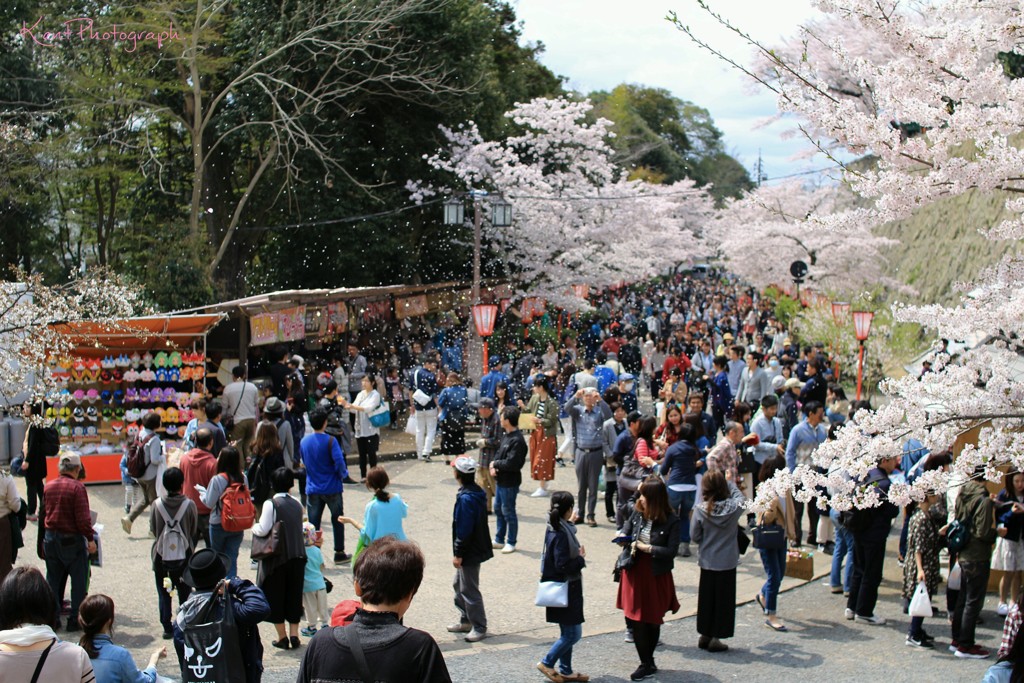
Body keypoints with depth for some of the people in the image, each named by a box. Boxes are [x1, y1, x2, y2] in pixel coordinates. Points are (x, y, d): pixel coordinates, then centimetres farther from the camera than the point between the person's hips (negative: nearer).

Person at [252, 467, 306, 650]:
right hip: (297, 556, 5)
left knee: (275, 596, 7)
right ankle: (294, 635, 12)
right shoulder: (297, 505, 4)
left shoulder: (270, 504, -12)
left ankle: (282, 637, 9)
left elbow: (263, 530, -15)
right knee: (294, 595, 13)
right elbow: (300, 530, 9)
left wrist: (254, 528, 5)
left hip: (277, 557, -5)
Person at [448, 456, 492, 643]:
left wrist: (458, 554, -17)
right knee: (458, 584, 21)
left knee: (469, 589, 0)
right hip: (477, 547, 10)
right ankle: (466, 621, 32)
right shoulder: (478, 492, 6)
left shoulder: (466, 498, -25)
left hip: (470, 552, -10)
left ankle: (479, 627, 9)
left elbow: (464, 529, -24)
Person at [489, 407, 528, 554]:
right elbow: (499, 453, 15)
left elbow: (511, 463, -28)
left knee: (508, 511, 2)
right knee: (498, 509, 18)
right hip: (500, 480, 10)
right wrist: (493, 467, -3)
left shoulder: (517, 441, -23)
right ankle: (499, 540, 31)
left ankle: (511, 543, 14)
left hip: (509, 482, -10)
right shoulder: (506, 436, 7)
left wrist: (495, 463, -14)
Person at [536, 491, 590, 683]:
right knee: (573, 634, -1)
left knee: (568, 633, 18)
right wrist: (581, 559, -12)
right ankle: (547, 663, 10)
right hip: (565, 589, -10)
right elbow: (563, 565, -25)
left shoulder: (554, 528, 5)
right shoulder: (561, 534, -24)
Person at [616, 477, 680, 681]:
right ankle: (647, 663, 19)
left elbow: (672, 551, -16)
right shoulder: (637, 513, -2)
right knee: (636, 619, 5)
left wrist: (646, 548, -19)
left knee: (652, 621, 9)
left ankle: (647, 664, 25)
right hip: (634, 572, 4)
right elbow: (627, 530, 13)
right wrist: (624, 537, -9)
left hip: (656, 576, -4)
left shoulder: (671, 521, -14)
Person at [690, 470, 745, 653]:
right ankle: (716, 638, 10)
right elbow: (740, 497, 8)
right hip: (727, 562, -1)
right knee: (724, 600, 8)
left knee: (706, 598, 15)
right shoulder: (734, 508, -15)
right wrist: (730, 482, 16)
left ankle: (705, 635, 24)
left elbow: (694, 536, -6)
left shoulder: (700, 510, -14)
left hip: (707, 562, 1)